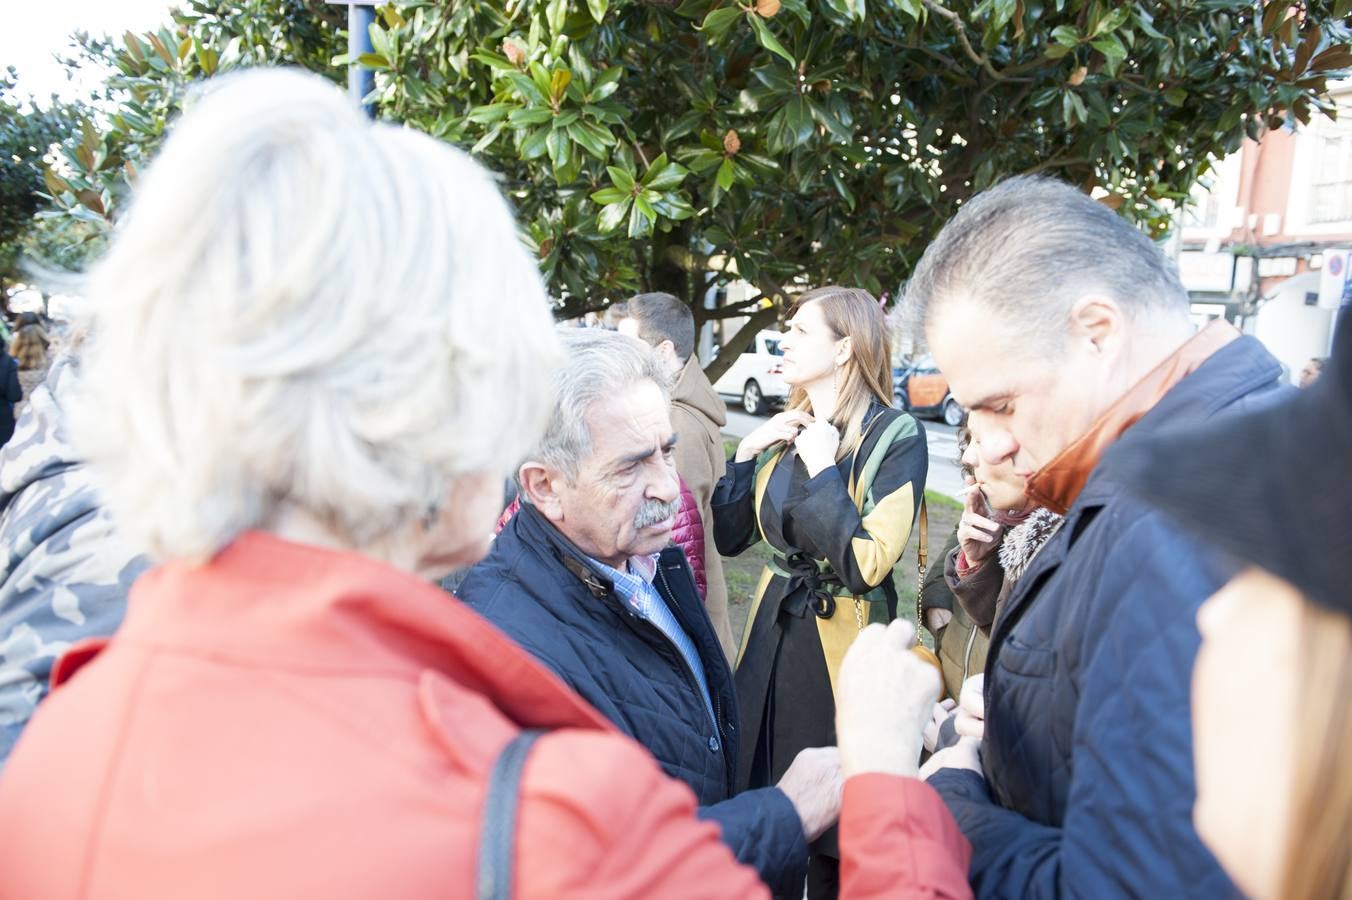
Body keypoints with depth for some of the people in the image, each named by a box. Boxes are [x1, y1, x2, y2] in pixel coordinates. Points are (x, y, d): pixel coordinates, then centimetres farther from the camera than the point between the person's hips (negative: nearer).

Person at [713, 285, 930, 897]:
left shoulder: (895, 435, -15)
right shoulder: (789, 431, 4)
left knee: (835, 842, 12)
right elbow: (730, 538, 6)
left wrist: (823, 468, -20)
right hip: (775, 633, 6)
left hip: (842, 644, -6)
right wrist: (746, 452, -5)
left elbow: (866, 566, -25)